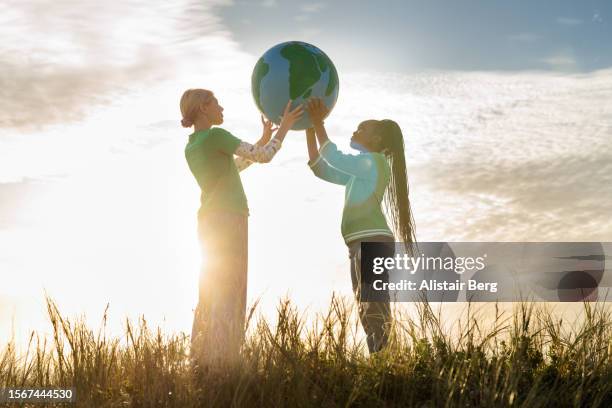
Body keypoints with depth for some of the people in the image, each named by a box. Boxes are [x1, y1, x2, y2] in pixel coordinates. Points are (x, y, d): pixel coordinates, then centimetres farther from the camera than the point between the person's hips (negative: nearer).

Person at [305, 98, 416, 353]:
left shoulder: (374, 161, -1)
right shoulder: (361, 170, 27)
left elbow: (333, 157, -8)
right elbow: (321, 169, 24)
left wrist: (319, 123, 1)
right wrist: (310, 129, 19)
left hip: (373, 243, -10)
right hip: (364, 245, 10)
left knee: (375, 311, -16)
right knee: (369, 312, 6)